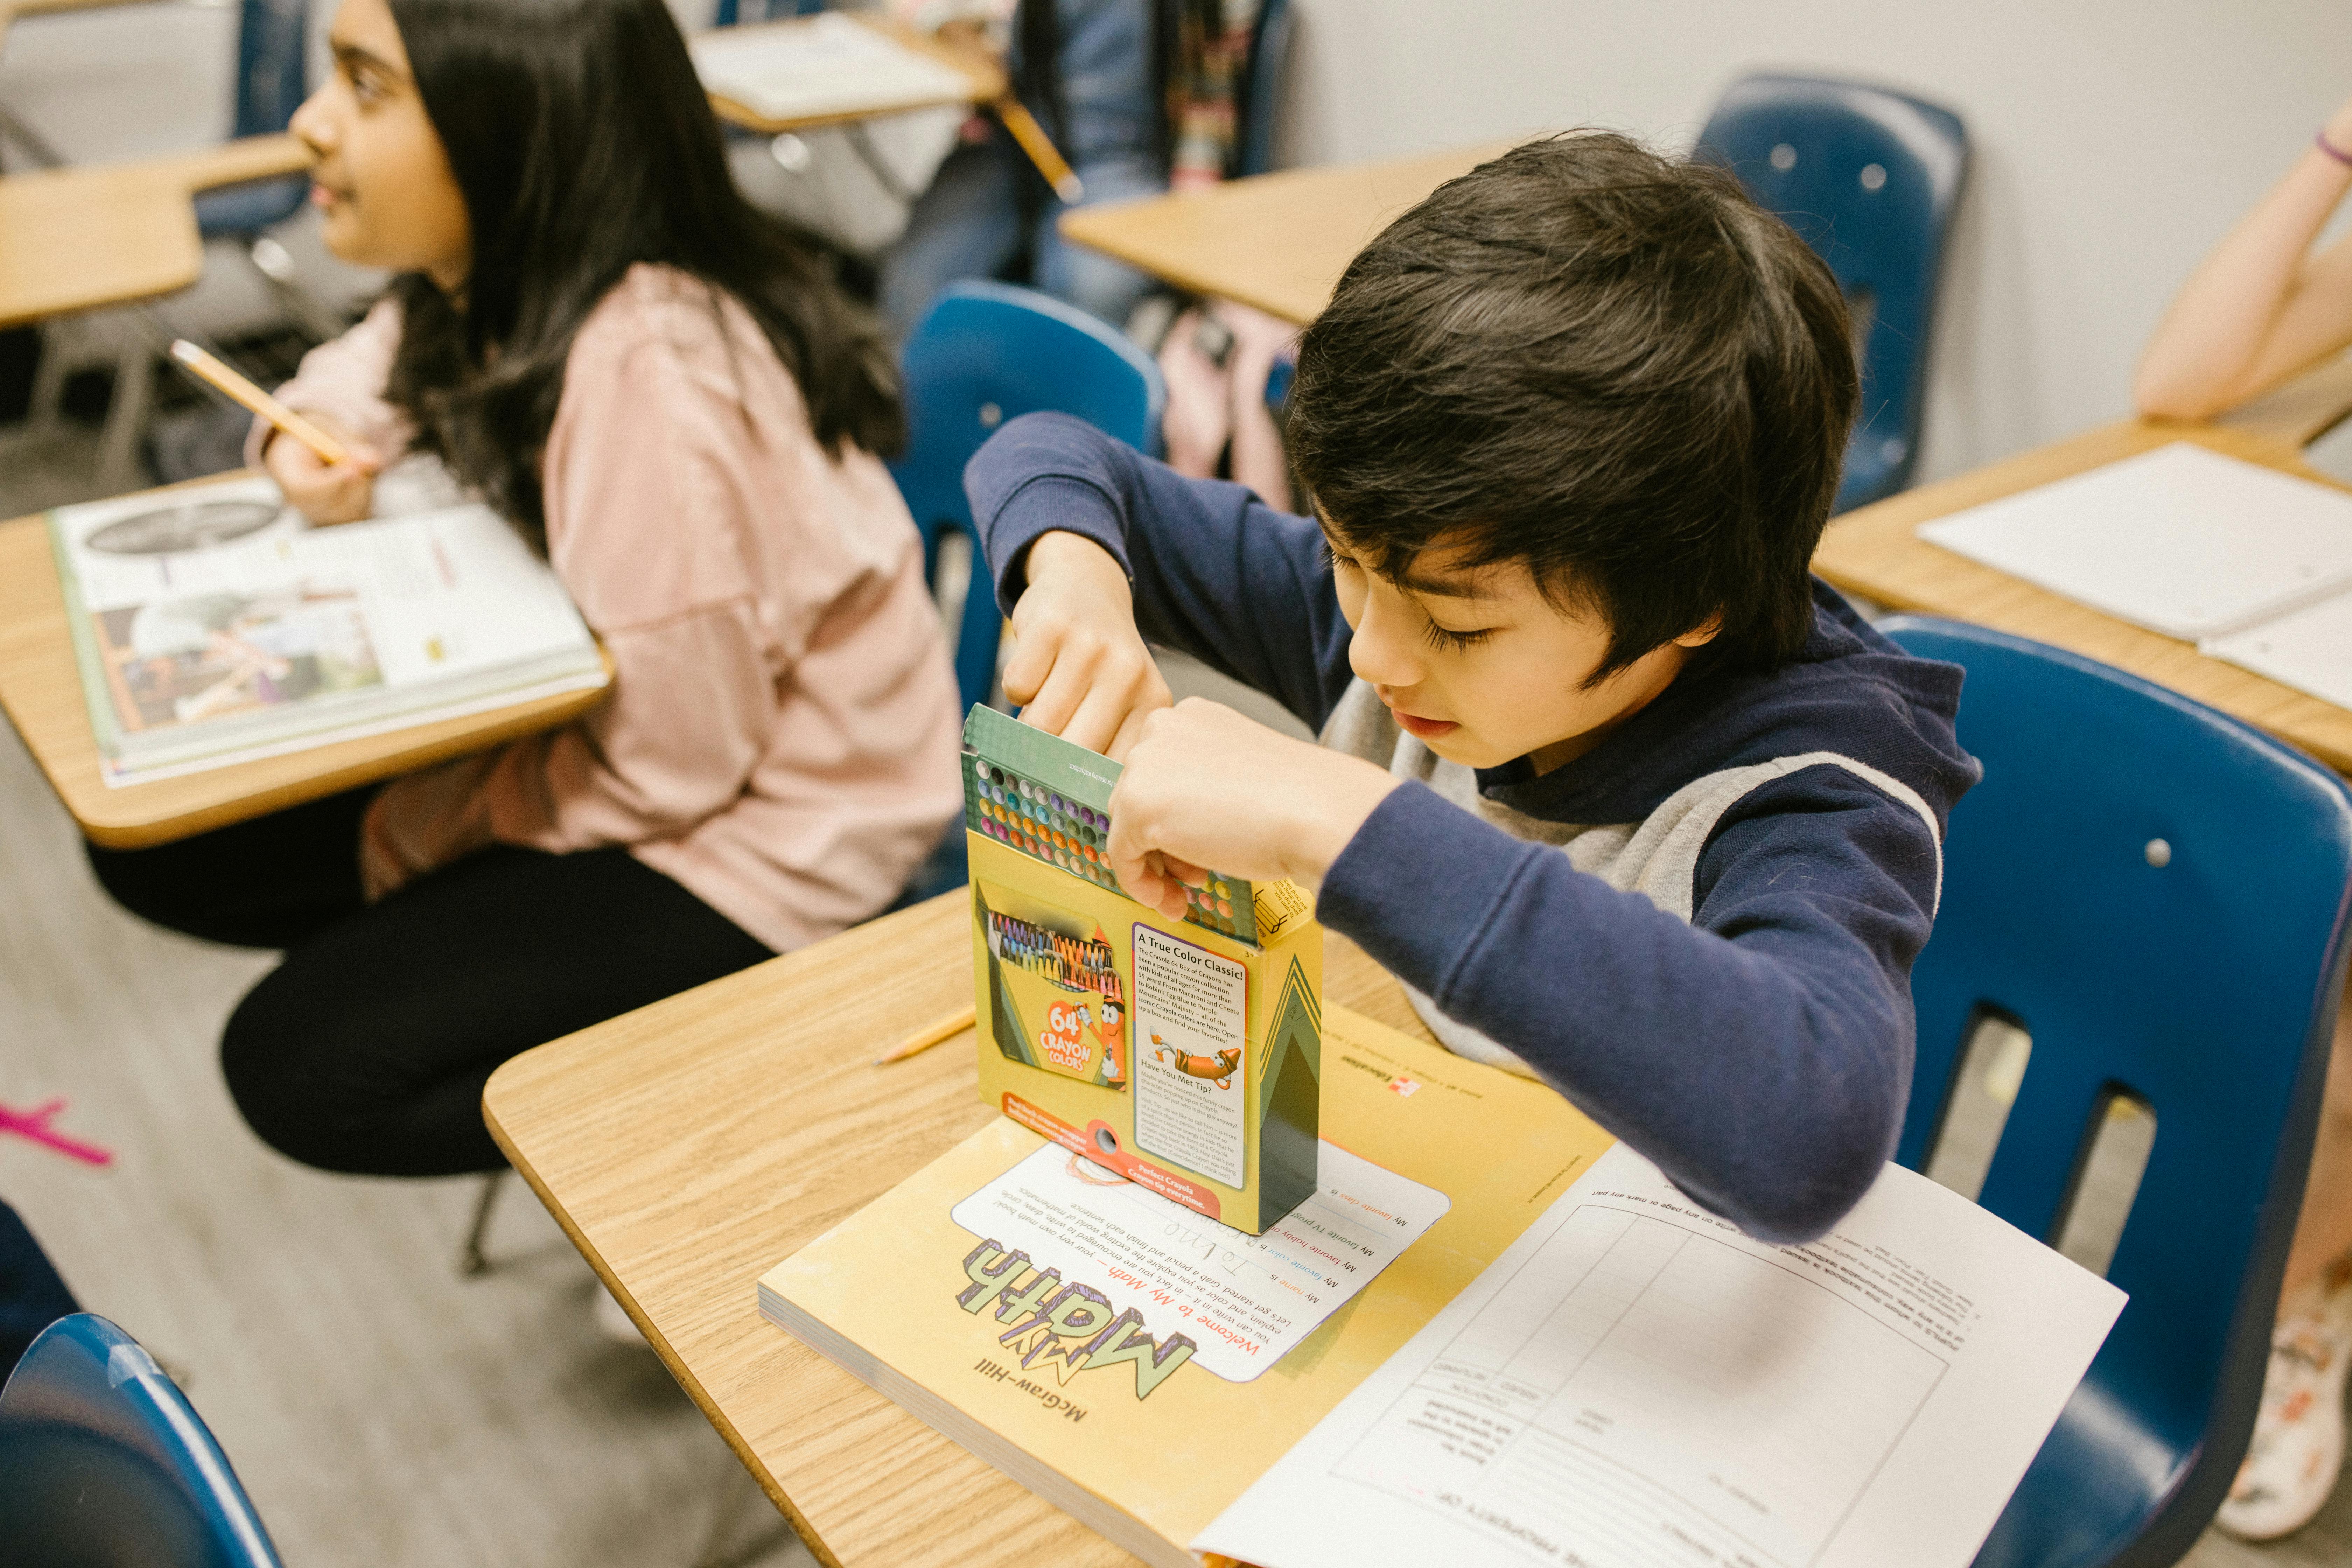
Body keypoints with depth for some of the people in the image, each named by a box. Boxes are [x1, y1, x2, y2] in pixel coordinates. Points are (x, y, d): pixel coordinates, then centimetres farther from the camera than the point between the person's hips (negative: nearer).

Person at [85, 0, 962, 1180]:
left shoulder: (651, 374, -31)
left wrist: (400, 840, -9)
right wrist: (311, 442, -6)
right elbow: (365, 376, 19)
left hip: (755, 830, -8)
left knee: (300, 1065, -10)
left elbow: (671, 766, -24)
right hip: (612, 719, 9)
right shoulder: (498, 273, -5)